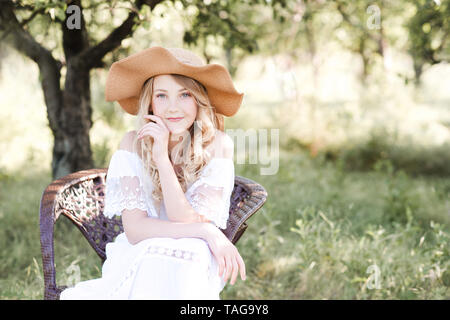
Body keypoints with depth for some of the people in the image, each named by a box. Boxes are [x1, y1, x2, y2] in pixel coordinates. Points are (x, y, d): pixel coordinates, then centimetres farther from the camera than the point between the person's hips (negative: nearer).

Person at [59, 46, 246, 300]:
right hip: (137, 258, 1)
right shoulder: (134, 143, -7)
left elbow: (186, 221, -16)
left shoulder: (218, 145, -10)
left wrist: (162, 158, -23)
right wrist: (207, 232, -22)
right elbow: (134, 229, -14)